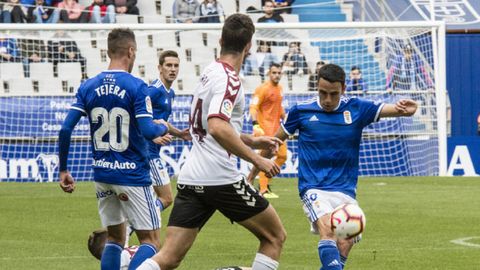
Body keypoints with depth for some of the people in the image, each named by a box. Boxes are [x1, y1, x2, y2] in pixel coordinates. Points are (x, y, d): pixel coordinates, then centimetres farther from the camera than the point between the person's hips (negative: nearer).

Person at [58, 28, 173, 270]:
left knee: (115, 238, 17)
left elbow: (66, 129, -3)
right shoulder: (136, 87, -12)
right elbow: (148, 131, -19)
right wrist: (163, 128, 4)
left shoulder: (88, 87, 2)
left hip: (101, 175, 5)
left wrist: (63, 170, 5)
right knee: (150, 241, 1)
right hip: (132, 175, -5)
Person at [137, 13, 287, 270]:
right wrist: (256, 160, -20)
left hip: (190, 179, 8)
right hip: (220, 179, -8)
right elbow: (217, 128, -27)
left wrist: (251, 141, 30)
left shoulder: (210, 72, 17)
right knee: (274, 236, 10)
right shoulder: (229, 79, -11)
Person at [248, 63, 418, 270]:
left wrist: (405, 109, -35)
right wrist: (257, 166, 19)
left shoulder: (356, 109, -1)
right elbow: (276, 139, 12)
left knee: (344, 244, -8)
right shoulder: (301, 111, -2)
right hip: (313, 188, -2)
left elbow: (389, 110, -12)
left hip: (345, 190, 2)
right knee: (328, 231, -27)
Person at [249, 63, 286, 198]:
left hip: (276, 128, 8)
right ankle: (263, 190, -2)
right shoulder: (263, 89, -12)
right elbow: (253, 107, -19)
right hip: (265, 128, -8)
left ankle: (266, 181, 20)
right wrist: (255, 125, -31)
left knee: (282, 155, 9)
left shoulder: (280, 89, 13)